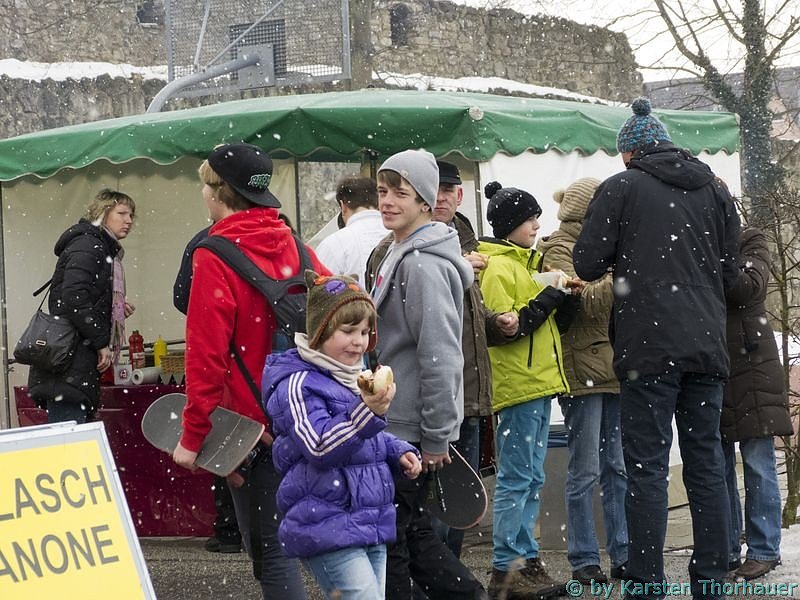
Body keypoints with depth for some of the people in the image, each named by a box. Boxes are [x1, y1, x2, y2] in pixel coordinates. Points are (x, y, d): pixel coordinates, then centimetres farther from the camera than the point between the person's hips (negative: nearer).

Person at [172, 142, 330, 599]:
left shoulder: (215, 257, -13)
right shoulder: (294, 246, 6)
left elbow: (206, 355, -18)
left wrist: (193, 436, -13)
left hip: (251, 421, -7)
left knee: (269, 548, -3)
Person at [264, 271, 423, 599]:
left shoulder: (357, 378, 16)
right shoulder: (298, 384, -13)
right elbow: (321, 447, -26)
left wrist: (399, 452, 10)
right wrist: (367, 412, -38)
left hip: (370, 522, 9)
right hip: (327, 531, -9)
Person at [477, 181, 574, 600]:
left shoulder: (521, 263, 18)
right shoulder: (498, 268, -11)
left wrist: (559, 294, 7)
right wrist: (550, 297, -18)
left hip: (537, 383, 10)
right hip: (516, 387, -10)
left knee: (530, 481, 11)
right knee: (516, 480, -8)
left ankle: (525, 561, 15)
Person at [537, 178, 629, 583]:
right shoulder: (558, 251, -5)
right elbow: (587, 301, -17)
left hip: (613, 368, 8)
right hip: (582, 371, -8)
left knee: (618, 468, 8)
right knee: (585, 471, -4)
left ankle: (623, 554, 12)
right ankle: (584, 560, 2)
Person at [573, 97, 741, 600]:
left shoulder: (620, 188, -3)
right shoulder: (715, 190, 11)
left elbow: (588, 264, -5)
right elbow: (730, 271, 15)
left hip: (649, 347, -4)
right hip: (707, 347, 5)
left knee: (648, 468, -3)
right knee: (706, 465, 9)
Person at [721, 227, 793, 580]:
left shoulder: (749, 242, 4)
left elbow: (749, 286, -14)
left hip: (751, 369, -4)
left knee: (758, 465, -4)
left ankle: (764, 551, -1)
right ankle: (726, 550, 8)